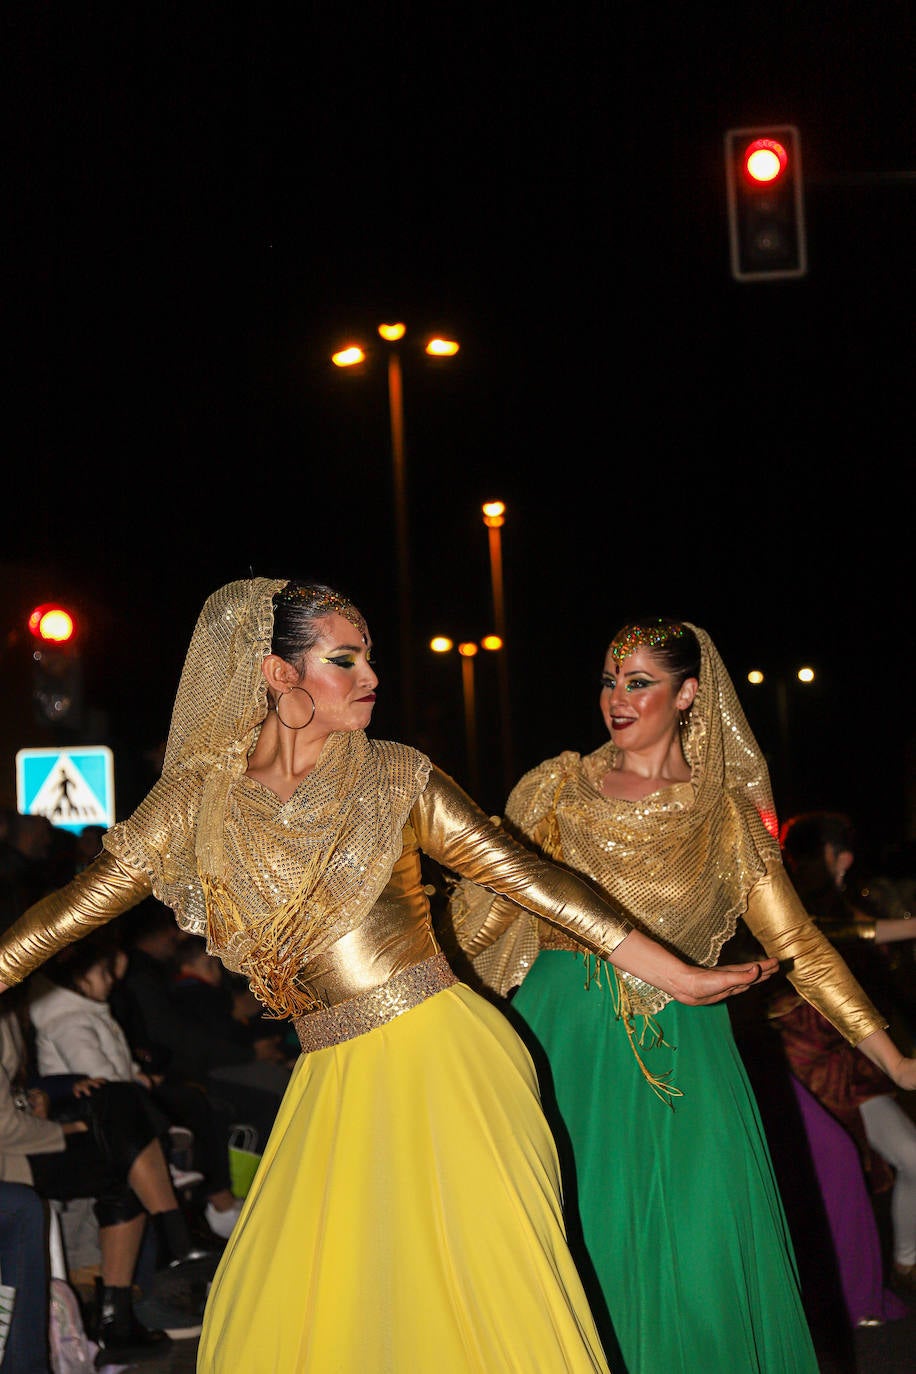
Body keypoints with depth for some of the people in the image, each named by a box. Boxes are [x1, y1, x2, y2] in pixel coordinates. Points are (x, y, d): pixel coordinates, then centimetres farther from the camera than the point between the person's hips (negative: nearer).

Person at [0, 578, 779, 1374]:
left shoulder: (395, 778, 2)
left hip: (442, 1055, -2)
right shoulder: (197, 800, 4)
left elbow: (531, 878, 2)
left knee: (485, 1289, -6)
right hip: (335, 1085, 2)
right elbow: (71, 913, 7)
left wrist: (676, 976, 1)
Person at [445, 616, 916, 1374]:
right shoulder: (562, 786, 6)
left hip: (676, 1048, 0)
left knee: (697, 1251, -8)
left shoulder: (726, 815, 6)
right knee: (578, 1239, -1)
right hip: (565, 1040, 0)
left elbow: (799, 945, 5)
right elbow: (487, 910, 5)